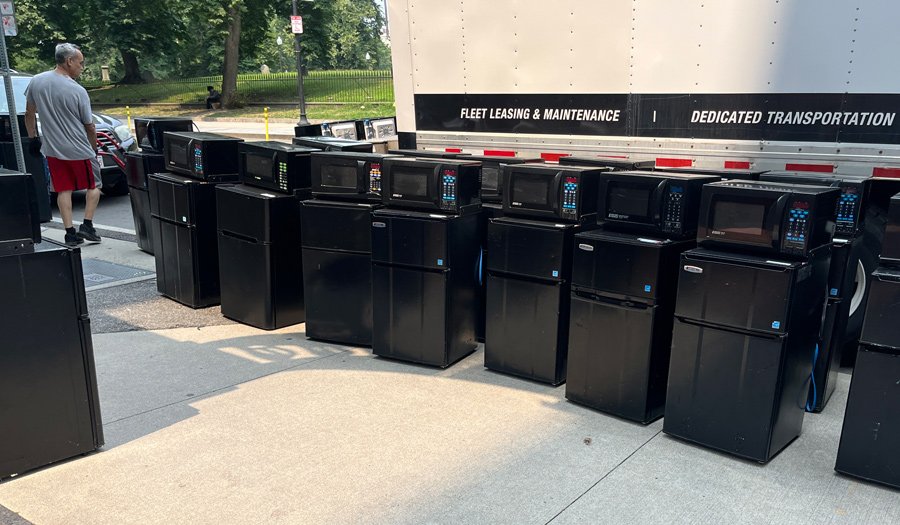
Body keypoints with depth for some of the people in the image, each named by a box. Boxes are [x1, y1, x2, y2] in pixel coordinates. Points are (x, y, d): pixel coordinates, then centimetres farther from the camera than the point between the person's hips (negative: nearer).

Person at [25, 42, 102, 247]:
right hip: (78, 150, -4)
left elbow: (29, 114, 8)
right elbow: (89, 126, -7)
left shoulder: (36, 82, -1)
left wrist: (33, 138, 20)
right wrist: (94, 147, 9)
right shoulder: (78, 91, -15)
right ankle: (87, 226, 6)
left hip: (52, 149, 5)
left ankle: (70, 233, 7)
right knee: (94, 185, 13)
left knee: (63, 190, 10)